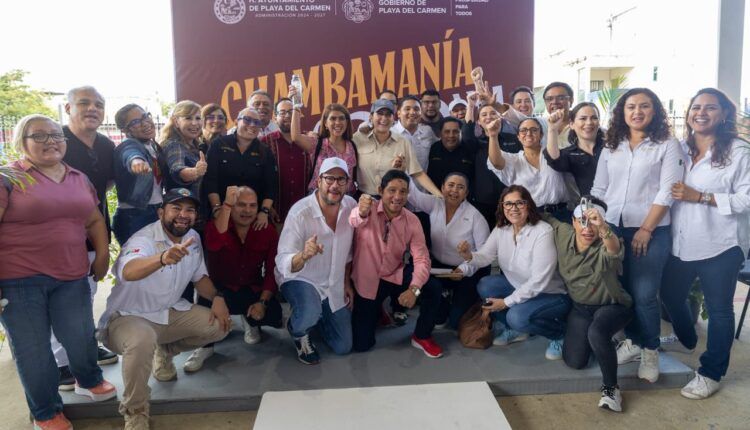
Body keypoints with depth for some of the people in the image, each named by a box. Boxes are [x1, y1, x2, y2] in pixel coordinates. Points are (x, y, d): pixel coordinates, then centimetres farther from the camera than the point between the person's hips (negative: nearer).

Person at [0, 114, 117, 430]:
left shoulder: (79, 178, 11)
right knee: (32, 348, 7)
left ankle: (88, 381, 41)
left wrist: (102, 254, 9)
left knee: (81, 339, 10)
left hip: (72, 277, 4)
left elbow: (94, 220, 20)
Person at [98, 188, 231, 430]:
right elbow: (128, 272, -47)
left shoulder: (193, 238, -2)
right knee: (142, 341, -38)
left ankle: (165, 352, 19)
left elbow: (199, 277, 11)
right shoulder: (144, 240, -24)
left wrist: (217, 297, -8)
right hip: (129, 317, -7)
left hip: (171, 313, 7)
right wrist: (163, 258, -67)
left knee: (220, 325, -5)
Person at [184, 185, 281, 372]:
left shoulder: (268, 231, -4)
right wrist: (226, 204, -42)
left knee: (274, 314, -24)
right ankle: (206, 345, -8)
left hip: (253, 291, 2)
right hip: (221, 289, -2)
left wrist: (263, 301, -19)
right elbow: (214, 244, -37)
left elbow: (272, 271, -5)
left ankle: (250, 321, 14)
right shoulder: (215, 225, -11)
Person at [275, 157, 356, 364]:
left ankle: (316, 314, 39)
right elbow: (283, 264, -31)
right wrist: (303, 256, -51)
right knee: (309, 315, -38)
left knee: (344, 347, 11)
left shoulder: (351, 206, -11)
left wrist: (347, 282, 7)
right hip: (300, 278, -5)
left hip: (335, 285, 5)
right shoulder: (300, 212, -27)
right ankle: (297, 330, 1)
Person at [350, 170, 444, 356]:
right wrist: (362, 213, -67)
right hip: (366, 280, -2)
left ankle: (422, 336, 5)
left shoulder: (412, 221, -10)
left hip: (395, 275, 2)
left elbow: (422, 258, -14)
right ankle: (376, 310, 33)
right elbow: (353, 221, -42)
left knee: (433, 289, -23)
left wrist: (414, 289, -31)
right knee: (361, 344, -1)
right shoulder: (367, 210, -18)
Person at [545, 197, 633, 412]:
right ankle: (599, 343, 36)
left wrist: (603, 228, -71)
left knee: (596, 333, -38)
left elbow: (615, 251, -54)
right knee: (574, 361, -1)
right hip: (579, 307, 5)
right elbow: (544, 218, 7)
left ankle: (610, 387, -14)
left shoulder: (604, 247, -27)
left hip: (611, 306, -5)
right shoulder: (562, 234, -13)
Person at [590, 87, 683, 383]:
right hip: (613, 228, 4)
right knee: (621, 291, 9)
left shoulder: (667, 145, -2)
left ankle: (650, 351, 15)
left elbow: (666, 193, -8)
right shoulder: (611, 147, 11)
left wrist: (646, 230, -13)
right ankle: (632, 342, 26)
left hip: (650, 231, -4)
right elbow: (599, 189, 10)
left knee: (644, 295, -3)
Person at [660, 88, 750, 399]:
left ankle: (710, 373, 21)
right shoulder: (680, 149, 7)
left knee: (718, 309, 6)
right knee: (670, 295, 21)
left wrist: (700, 197, -20)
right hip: (681, 242, 6)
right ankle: (686, 340, 49)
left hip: (720, 245, -5)